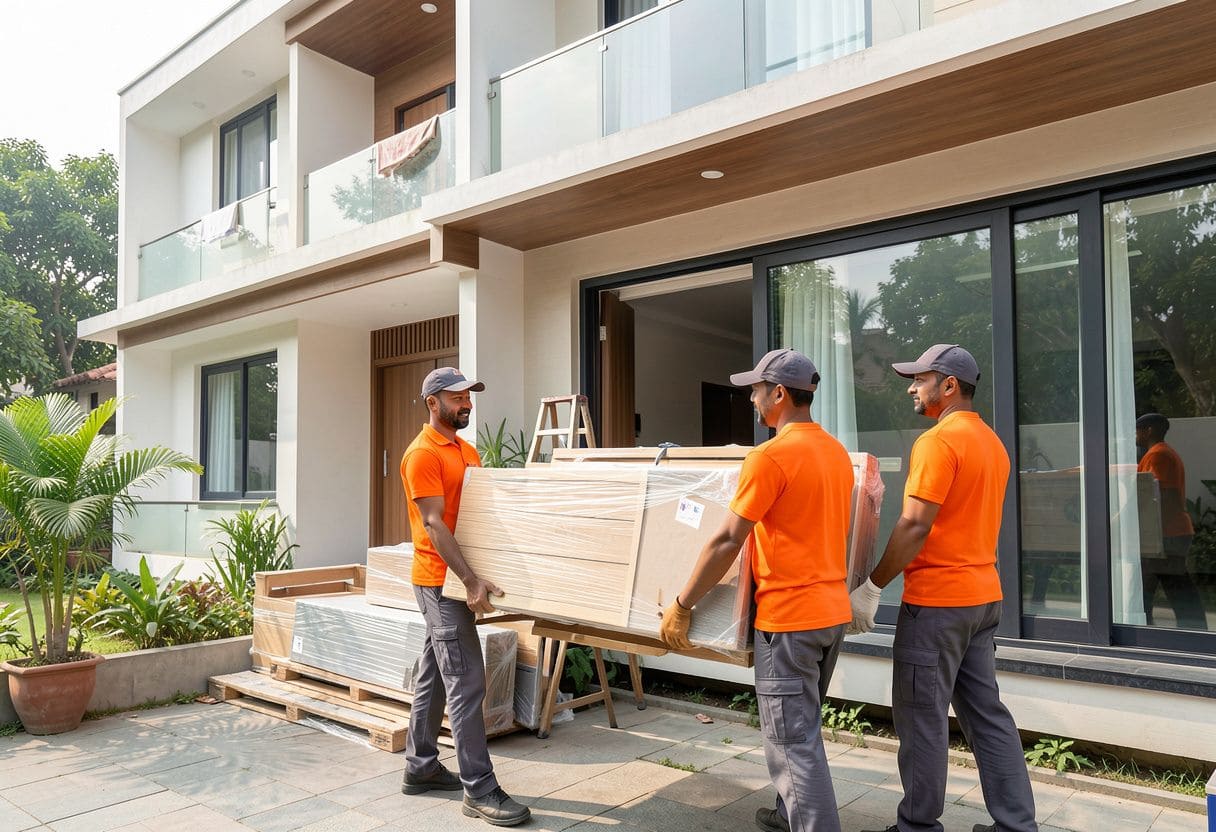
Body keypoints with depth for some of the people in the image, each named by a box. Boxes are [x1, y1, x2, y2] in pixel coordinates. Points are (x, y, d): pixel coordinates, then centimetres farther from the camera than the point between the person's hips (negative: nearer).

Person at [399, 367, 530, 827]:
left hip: (455, 580, 9)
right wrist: (470, 579, -26)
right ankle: (480, 790, -1)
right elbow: (433, 524, -20)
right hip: (441, 581, -9)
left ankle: (420, 767, 28)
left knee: (433, 677, 16)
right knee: (467, 683, -8)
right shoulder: (422, 454, -14)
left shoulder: (468, 451, 14)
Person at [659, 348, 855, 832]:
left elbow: (727, 542, -18)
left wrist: (682, 605, -10)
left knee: (793, 742, 1)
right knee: (800, 728, 22)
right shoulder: (837, 452, 8)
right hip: (834, 611, 9)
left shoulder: (770, 456, -18)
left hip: (788, 618, -9)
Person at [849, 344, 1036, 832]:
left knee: (922, 716, 3)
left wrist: (872, 586, -15)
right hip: (983, 594, 9)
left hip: (937, 600, -9)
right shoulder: (991, 442, 12)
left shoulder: (938, 441, -16)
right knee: (986, 711, 15)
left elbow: (915, 526, -21)